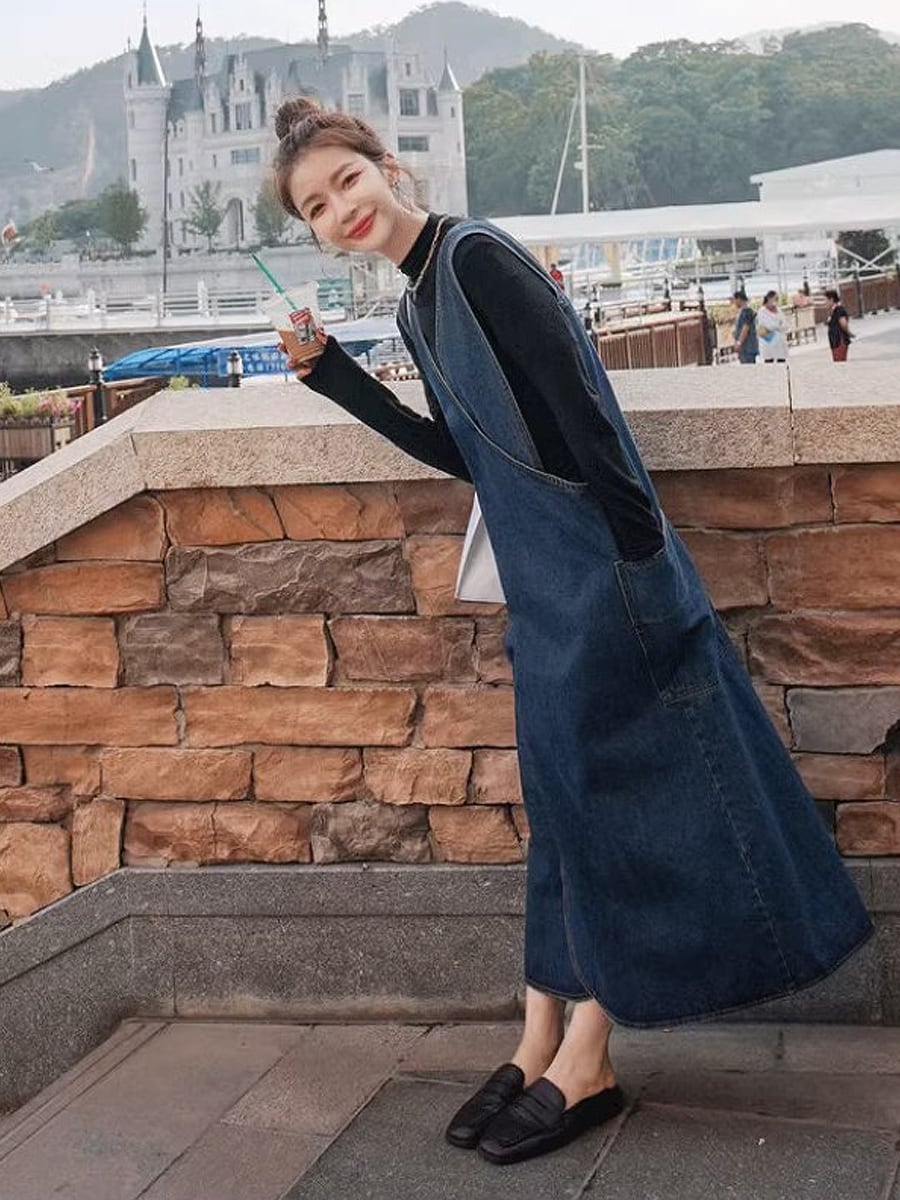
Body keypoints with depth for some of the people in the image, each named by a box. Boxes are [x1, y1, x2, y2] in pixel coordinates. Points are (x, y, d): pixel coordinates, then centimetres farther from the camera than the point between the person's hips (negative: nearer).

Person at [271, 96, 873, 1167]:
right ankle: (539, 1049, 22)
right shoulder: (416, 308, 12)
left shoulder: (476, 255, -14)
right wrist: (332, 375, 16)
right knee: (559, 807, 13)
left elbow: (578, 405, -19)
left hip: (599, 578, -9)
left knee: (609, 799, 1)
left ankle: (584, 1067, 11)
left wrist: (637, 543, -20)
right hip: (542, 590, 9)